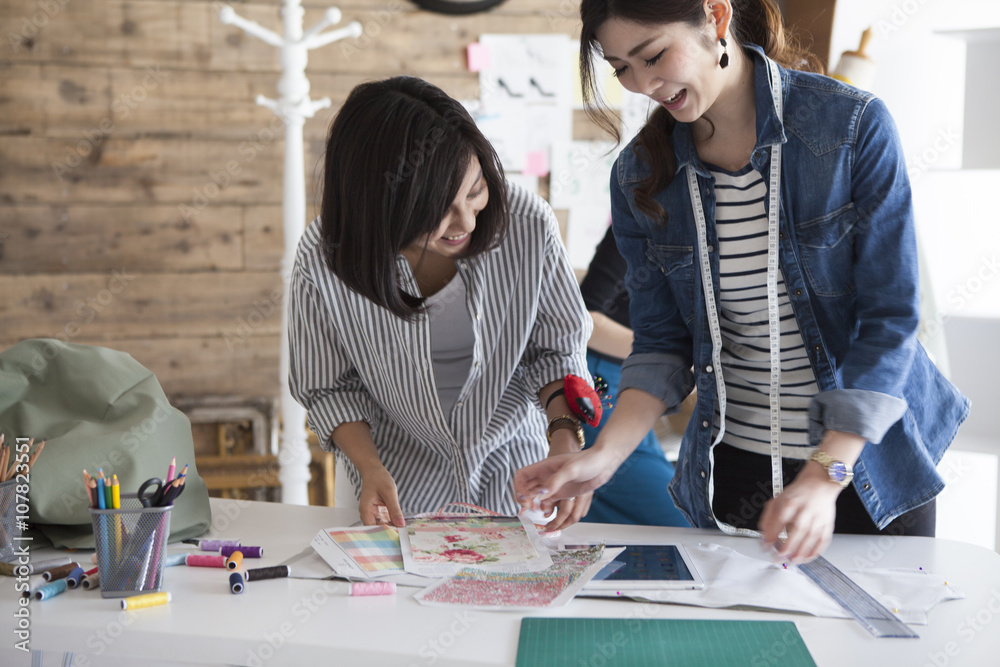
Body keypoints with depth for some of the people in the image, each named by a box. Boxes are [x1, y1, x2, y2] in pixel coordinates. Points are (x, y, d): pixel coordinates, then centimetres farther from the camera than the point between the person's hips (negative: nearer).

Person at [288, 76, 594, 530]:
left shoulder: (528, 225, -20)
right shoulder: (324, 259, -22)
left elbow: (558, 347, -3)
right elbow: (328, 387, -6)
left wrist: (566, 435, -18)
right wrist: (370, 468, -21)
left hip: (514, 478, -1)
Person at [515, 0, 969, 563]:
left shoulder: (855, 126, -15)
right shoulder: (640, 177, -4)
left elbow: (889, 320, -16)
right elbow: (662, 343, 1)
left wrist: (825, 475, -25)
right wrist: (603, 457, -16)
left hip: (870, 462, -2)